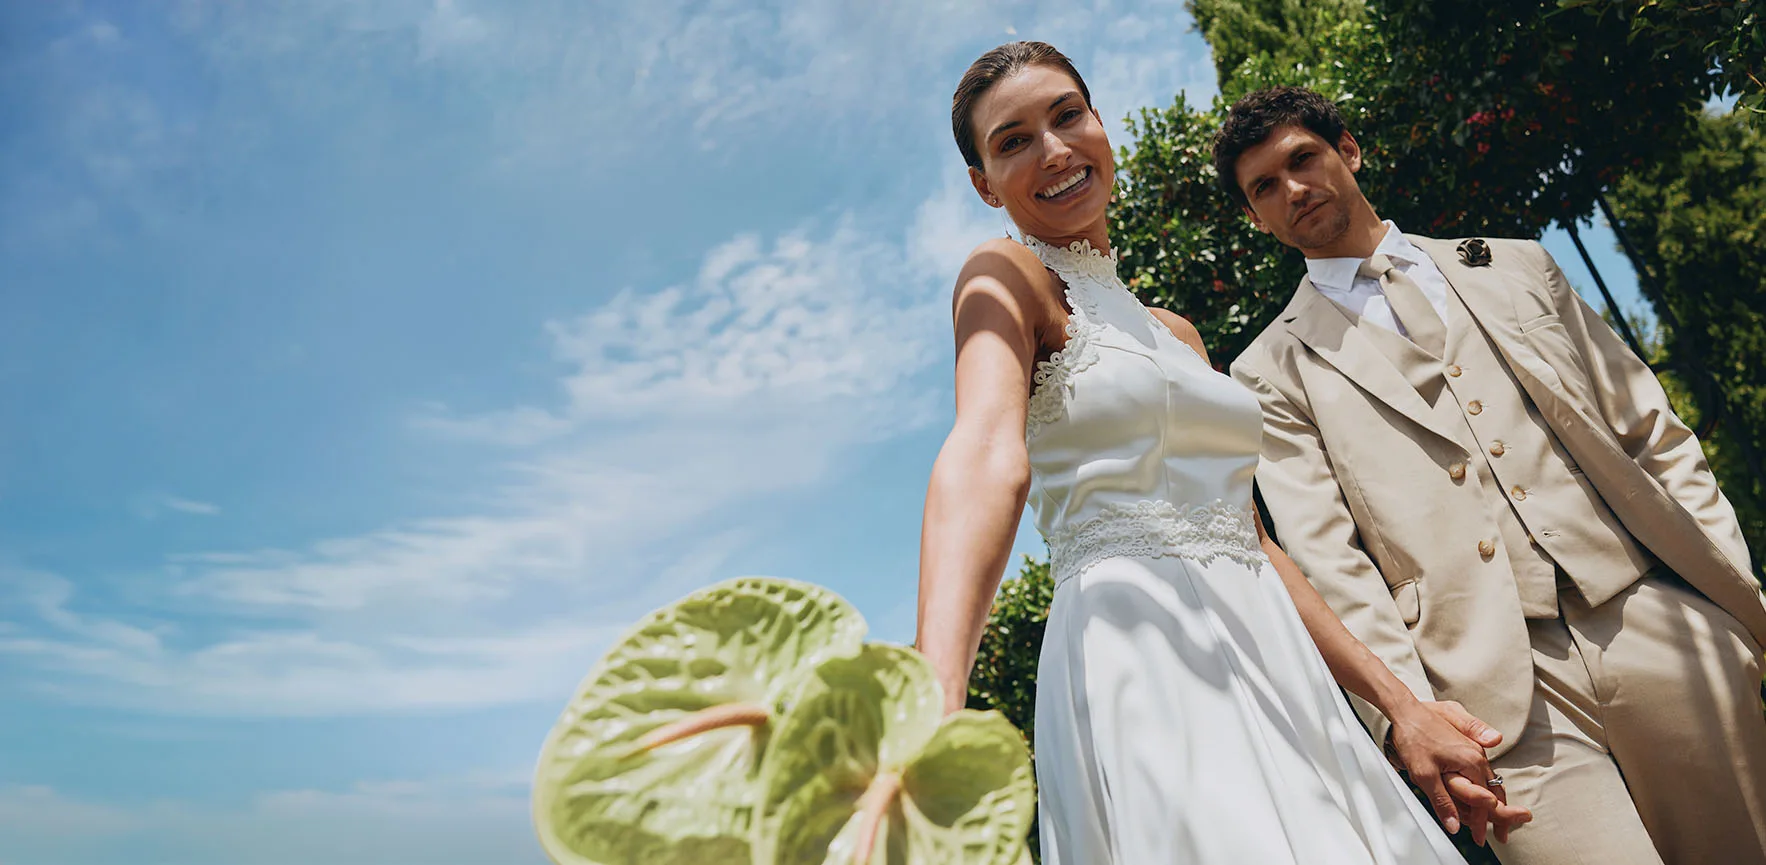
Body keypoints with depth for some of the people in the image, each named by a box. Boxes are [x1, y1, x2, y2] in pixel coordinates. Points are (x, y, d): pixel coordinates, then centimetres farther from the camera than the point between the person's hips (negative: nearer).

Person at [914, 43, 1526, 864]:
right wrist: (934, 702, -39)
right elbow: (986, 457, -23)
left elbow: (1249, 538, 17)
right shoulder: (1003, 274, -2)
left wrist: (1400, 701, 12)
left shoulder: (1177, 332, 19)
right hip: (1141, 666, -7)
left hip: (1275, 671, 7)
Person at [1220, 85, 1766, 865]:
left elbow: (1655, 435, 15)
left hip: (1662, 624, 4)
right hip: (1503, 689, -3)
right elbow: (1326, 560, -5)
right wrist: (1407, 713, -15)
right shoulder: (1273, 372, 4)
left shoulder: (1517, 267, 16)